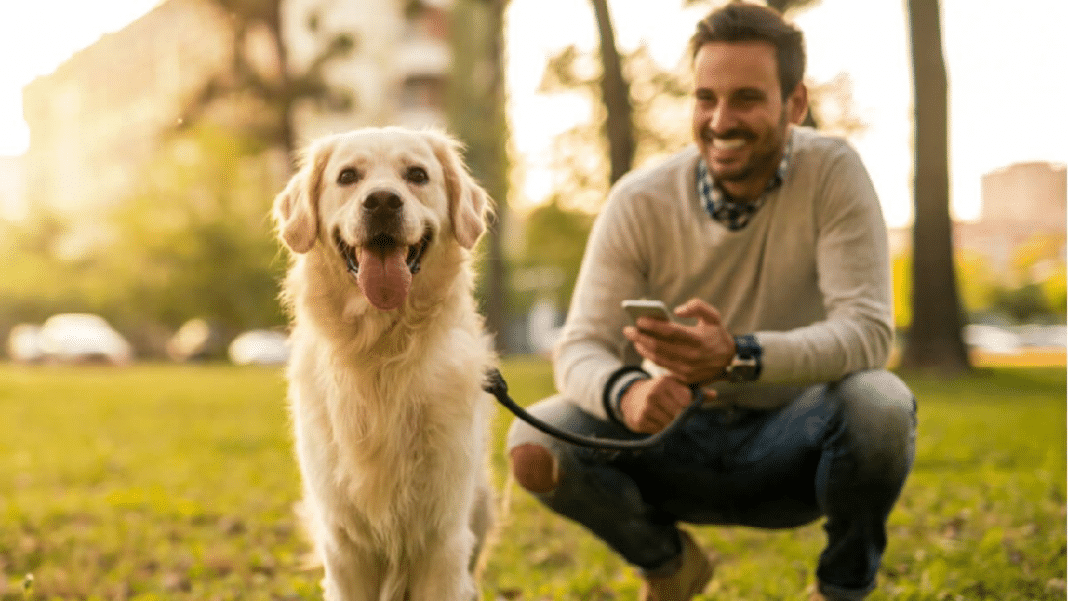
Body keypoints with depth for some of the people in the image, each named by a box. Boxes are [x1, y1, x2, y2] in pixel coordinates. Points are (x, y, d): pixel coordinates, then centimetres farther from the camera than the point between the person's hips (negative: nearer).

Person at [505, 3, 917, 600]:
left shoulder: (832, 172, -15)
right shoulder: (640, 203, -11)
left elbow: (868, 329, -24)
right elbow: (580, 348, -14)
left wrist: (738, 357, -43)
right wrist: (624, 392, -40)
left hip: (792, 445, -1)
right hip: (679, 443, 2)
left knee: (880, 405, -34)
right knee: (535, 447, -23)